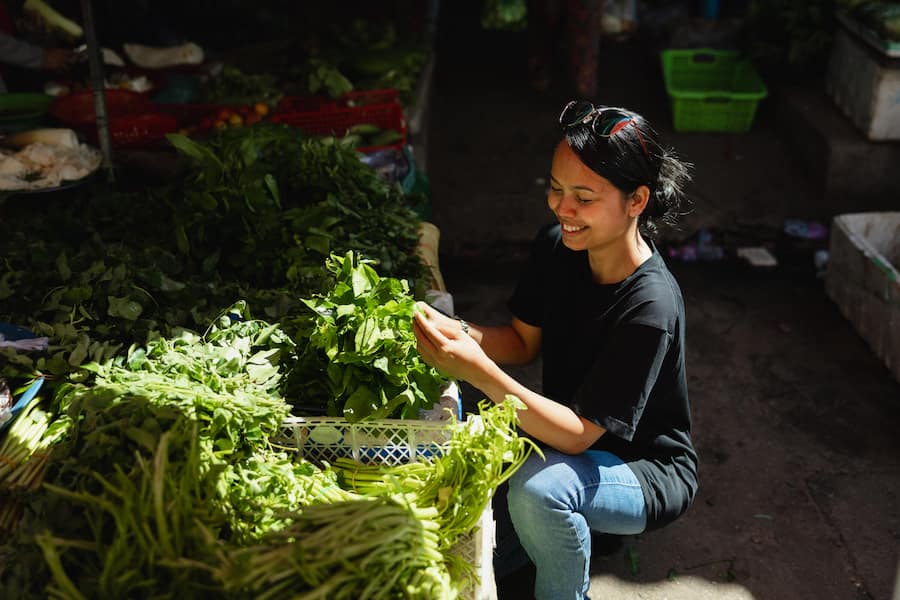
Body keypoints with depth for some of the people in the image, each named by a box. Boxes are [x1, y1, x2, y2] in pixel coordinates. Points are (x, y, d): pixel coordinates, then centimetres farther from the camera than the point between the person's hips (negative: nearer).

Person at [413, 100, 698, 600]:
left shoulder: (650, 309, -32)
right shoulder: (556, 246, -11)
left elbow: (579, 435, -31)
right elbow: (524, 341, 1)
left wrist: (477, 370, -42)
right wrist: (459, 333, -21)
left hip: (647, 470, -6)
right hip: (566, 431, 7)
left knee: (540, 487, -35)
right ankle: (496, 558, 16)